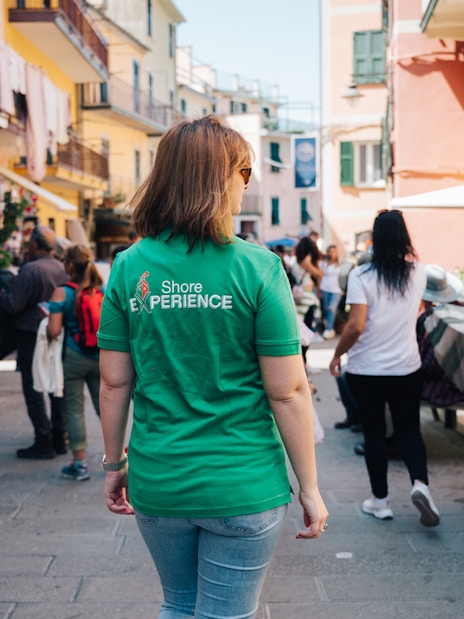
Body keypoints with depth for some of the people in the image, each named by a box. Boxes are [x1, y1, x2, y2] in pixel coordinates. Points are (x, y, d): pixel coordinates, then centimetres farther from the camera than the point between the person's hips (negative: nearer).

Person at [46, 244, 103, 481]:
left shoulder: (61, 293, -9)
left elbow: (54, 330, -14)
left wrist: (46, 321, 7)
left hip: (73, 357, -3)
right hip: (101, 357, 4)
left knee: (74, 409, 6)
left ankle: (80, 463, 9)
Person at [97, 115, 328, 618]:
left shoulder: (129, 267, -4)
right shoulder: (257, 267, -13)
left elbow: (114, 384, 0)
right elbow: (288, 392, -12)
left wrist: (114, 464, 13)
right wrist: (309, 488, -3)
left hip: (157, 483, 3)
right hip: (242, 487, -3)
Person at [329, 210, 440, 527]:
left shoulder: (361, 275, -14)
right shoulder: (418, 272, -2)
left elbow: (356, 325, -20)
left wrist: (336, 355, -4)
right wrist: (406, 252, 18)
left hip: (366, 370, -2)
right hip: (407, 369, 2)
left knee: (374, 434, 10)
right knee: (409, 429, 14)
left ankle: (380, 501, 19)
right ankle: (420, 483, -9)